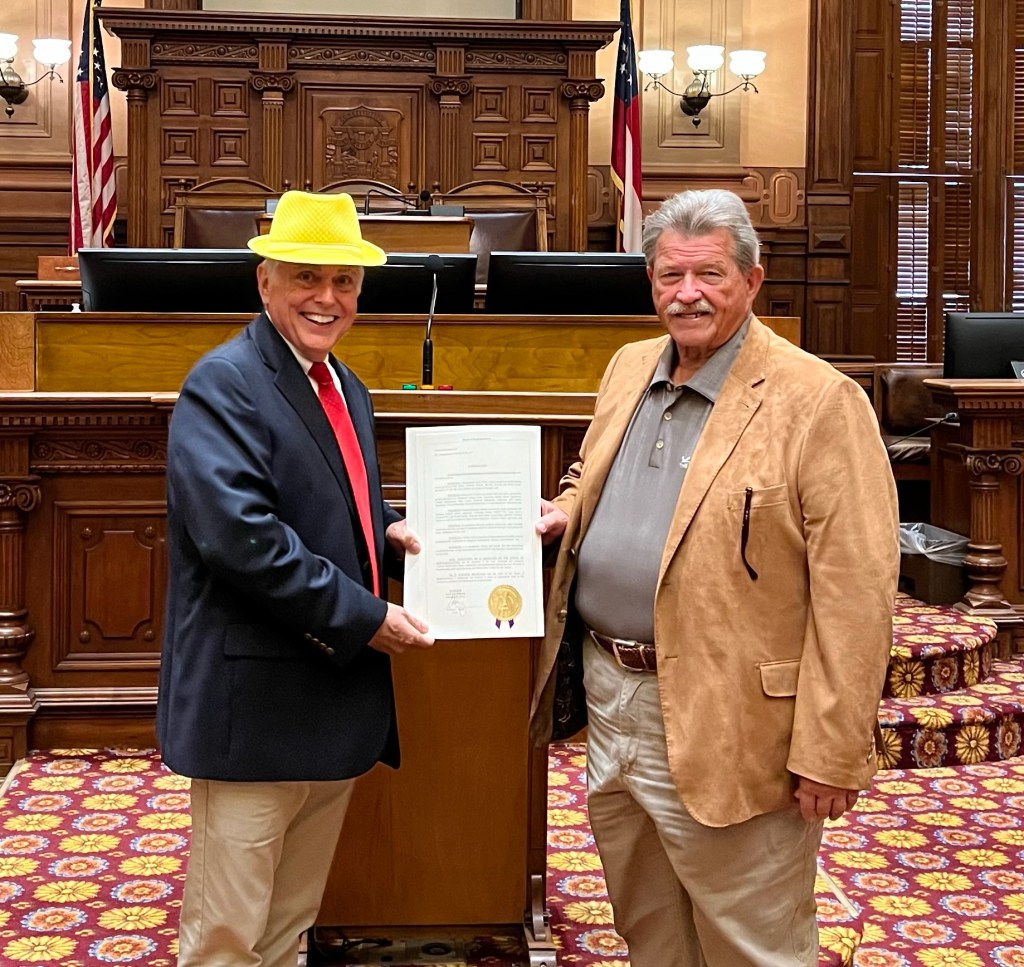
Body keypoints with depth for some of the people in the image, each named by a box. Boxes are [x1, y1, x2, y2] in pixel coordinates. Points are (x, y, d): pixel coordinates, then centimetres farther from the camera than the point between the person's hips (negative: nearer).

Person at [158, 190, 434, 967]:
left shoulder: (348, 391, 13)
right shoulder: (223, 385, -14)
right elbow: (239, 533, -26)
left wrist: (388, 531, 3)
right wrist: (361, 616, -21)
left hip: (337, 698, 9)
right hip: (256, 705, -8)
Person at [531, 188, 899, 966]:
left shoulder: (819, 401, -15)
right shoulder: (629, 368, 8)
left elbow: (854, 594, -18)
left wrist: (829, 754, -18)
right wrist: (562, 513, 2)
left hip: (726, 727, -7)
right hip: (610, 699, 7)